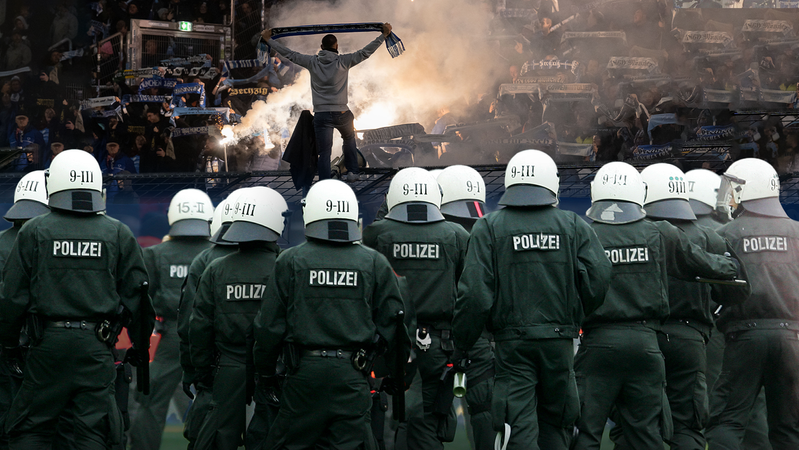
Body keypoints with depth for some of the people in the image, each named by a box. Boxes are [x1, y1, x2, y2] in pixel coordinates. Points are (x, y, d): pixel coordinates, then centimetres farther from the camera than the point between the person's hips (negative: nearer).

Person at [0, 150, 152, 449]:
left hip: (47, 344, -1)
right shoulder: (118, 234, 3)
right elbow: (136, 297, 5)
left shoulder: (34, 231, 0)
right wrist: (140, 346, 15)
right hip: (97, 345, 1)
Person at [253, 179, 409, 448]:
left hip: (304, 372, -1)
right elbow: (392, 323, 5)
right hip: (352, 374, 1)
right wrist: (395, 376, 16)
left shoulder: (290, 261, 0)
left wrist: (265, 373, 13)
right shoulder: (375, 263, 3)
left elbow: (269, 325, 1)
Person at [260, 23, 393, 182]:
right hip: (341, 113, 0)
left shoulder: (312, 62, 1)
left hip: (321, 115, 0)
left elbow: (289, 54, 9)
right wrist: (384, 35, 7)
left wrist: (268, 39, 20)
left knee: (324, 153, -1)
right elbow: (365, 52, 0)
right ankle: (352, 172, 28)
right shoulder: (343, 61, -4)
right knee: (349, 139, 30)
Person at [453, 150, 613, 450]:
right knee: (555, 425, 17)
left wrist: (461, 344, 2)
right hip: (559, 341, 2)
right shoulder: (573, 226, 4)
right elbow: (598, 280, -2)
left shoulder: (489, 228, -2)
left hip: (512, 342, -2)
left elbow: (475, 294, -8)